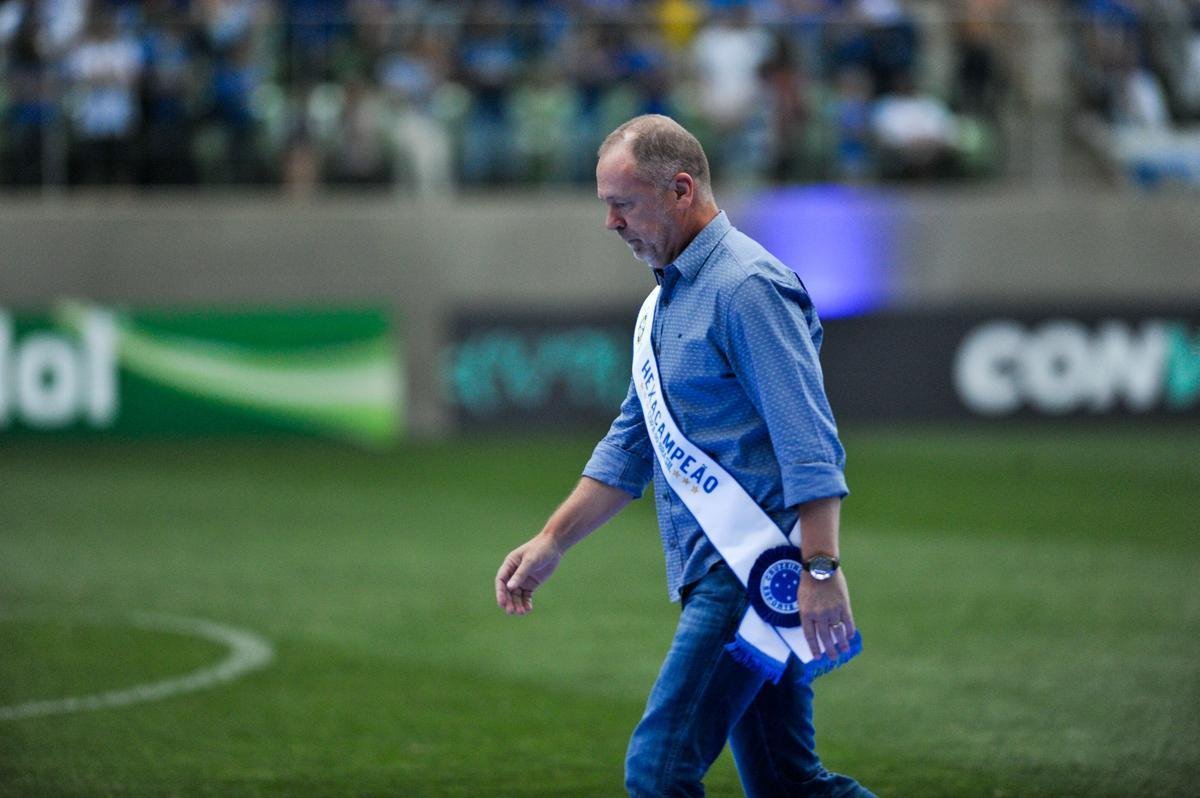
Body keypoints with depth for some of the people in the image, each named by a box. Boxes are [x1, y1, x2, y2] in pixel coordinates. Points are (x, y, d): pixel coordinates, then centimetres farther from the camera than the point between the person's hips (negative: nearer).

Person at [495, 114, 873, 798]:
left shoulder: (747, 287, -13)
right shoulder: (669, 299, 19)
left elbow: (808, 440, -20)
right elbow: (631, 447, 27)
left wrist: (821, 569, -26)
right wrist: (551, 544, 22)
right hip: (721, 577, 10)